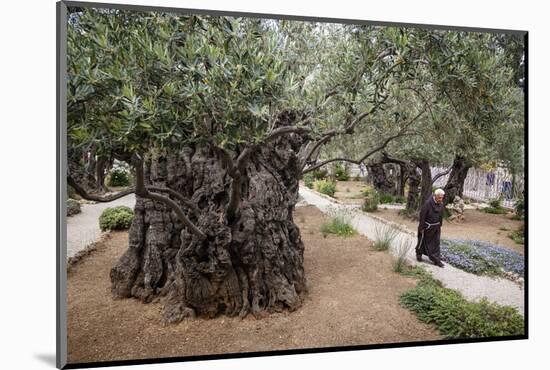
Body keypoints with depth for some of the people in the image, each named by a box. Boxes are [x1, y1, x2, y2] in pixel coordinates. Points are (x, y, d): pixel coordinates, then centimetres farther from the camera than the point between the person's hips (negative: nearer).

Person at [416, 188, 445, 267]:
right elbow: (422, 216, -18)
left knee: (436, 243, 5)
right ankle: (419, 254, 34)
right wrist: (421, 227, -15)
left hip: (436, 227, 5)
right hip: (427, 226, -5)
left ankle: (436, 260, 10)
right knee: (423, 241, 11)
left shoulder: (441, 205, -4)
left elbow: (441, 216, 9)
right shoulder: (428, 203, -23)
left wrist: (440, 225, 14)